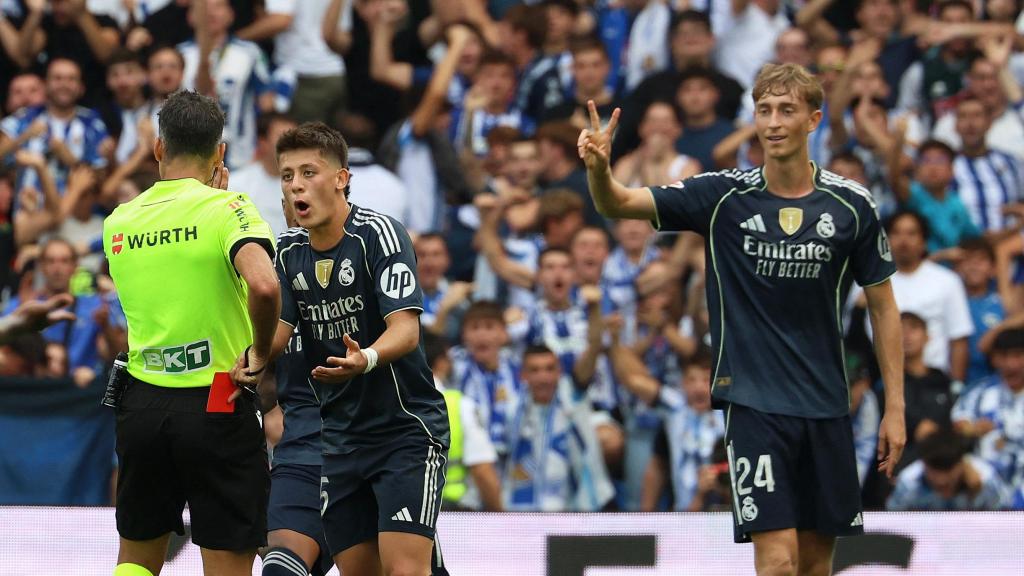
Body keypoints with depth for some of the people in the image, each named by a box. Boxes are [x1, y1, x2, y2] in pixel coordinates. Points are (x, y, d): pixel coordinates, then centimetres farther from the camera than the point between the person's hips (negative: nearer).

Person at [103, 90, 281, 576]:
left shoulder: (118, 224, 6)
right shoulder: (227, 208, -11)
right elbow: (263, 284, -29)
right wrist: (259, 353, -13)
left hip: (142, 403, 5)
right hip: (217, 407, -5)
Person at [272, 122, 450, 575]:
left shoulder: (379, 234, -14)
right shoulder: (290, 252, 6)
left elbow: (406, 329, -23)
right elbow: (278, 329, 0)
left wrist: (365, 360, -44)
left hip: (407, 429, -7)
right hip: (341, 435, 7)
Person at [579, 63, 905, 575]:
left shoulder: (851, 204, -1)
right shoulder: (724, 196, -6)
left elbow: (882, 305, 7)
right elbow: (617, 203, -11)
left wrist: (895, 408, 4)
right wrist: (599, 167, -35)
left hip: (825, 406, 3)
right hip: (754, 402, -3)